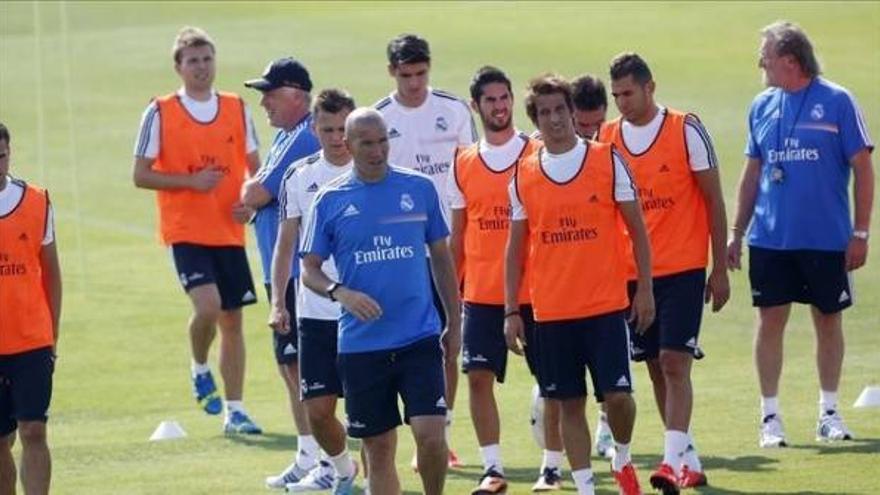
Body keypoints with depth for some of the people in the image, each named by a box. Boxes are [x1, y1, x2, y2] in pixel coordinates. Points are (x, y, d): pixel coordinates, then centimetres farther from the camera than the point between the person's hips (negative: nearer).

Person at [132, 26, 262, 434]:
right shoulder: (160, 113, -4)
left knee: (232, 319, 6)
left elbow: (255, 167, 15)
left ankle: (235, 411, 14)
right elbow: (140, 175, -3)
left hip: (229, 232, 4)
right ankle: (200, 370, 8)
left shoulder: (237, 109, 6)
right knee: (208, 305, -22)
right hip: (185, 231, -4)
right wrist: (191, 181, -16)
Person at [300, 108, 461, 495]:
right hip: (360, 344, 0)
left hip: (419, 337, 0)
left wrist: (454, 323, 10)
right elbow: (309, 270, 4)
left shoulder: (419, 189, 4)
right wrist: (340, 293, -16)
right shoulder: (331, 200, 1)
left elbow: (441, 257, 12)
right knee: (379, 449, 5)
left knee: (431, 435, -12)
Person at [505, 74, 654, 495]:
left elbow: (637, 229, 3)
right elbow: (515, 247, 10)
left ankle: (623, 459, 22)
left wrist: (645, 289, -3)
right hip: (550, 312, 2)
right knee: (569, 404, 4)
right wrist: (511, 311, 5)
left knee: (617, 394, -6)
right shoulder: (523, 176, 5)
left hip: (606, 305, -2)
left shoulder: (608, 160, -1)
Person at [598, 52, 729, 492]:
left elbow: (714, 200, -2)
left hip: (682, 269, -4)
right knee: (656, 368, 8)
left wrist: (720, 269, -4)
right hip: (631, 272, 5)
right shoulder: (606, 139, 5)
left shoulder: (686, 130, -6)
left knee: (674, 363, -13)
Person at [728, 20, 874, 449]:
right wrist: (737, 234, 11)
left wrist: (860, 233, -7)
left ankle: (829, 413, 19)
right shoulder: (763, 106, 7)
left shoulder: (837, 102, -5)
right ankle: (770, 416, 7)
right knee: (770, 320, 1)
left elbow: (862, 169, -3)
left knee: (829, 320, 7)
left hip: (827, 238, -3)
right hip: (770, 237, 3)